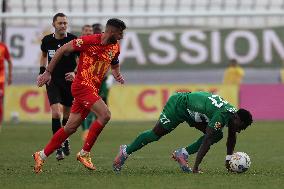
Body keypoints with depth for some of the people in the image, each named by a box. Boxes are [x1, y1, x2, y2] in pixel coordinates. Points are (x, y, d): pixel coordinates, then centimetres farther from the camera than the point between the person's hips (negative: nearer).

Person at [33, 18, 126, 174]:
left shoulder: (115, 48, 8)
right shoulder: (89, 41, -13)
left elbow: (114, 63, 29)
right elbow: (62, 50, -5)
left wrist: (117, 74, 5)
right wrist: (48, 72, -3)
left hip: (93, 89, 8)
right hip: (82, 85, -8)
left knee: (71, 127, 9)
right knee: (105, 114, -22)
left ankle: (41, 156, 20)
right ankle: (84, 153, -13)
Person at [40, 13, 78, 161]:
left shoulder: (73, 40, -10)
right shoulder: (47, 40, -3)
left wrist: (75, 72, -17)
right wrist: (42, 71, 9)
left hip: (69, 81, 0)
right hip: (53, 81, 0)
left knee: (67, 113, 11)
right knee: (56, 112, -16)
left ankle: (65, 139, 38)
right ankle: (59, 147, -12)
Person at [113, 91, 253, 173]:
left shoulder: (234, 114, -11)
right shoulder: (221, 116, -37)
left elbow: (232, 138, 6)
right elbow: (206, 141, -39)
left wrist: (229, 159, 3)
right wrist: (196, 168, -39)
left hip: (192, 110, 8)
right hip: (178, 105, -8)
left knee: (217, 135, -6)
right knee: (156, 134, 2)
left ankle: (183, 154, -3)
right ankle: (126, 151, 23)